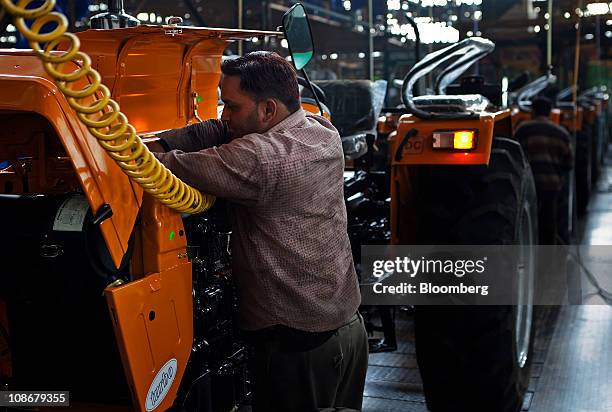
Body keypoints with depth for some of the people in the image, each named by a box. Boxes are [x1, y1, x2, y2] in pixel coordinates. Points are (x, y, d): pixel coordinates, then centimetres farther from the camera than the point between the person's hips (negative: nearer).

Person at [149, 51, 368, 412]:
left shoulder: (260, 158, -24)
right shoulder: (325, 132, 3)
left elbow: (174, 169, -19)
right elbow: (220, 132, 2)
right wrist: (156, 143, -2)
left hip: (298, 344, -8)